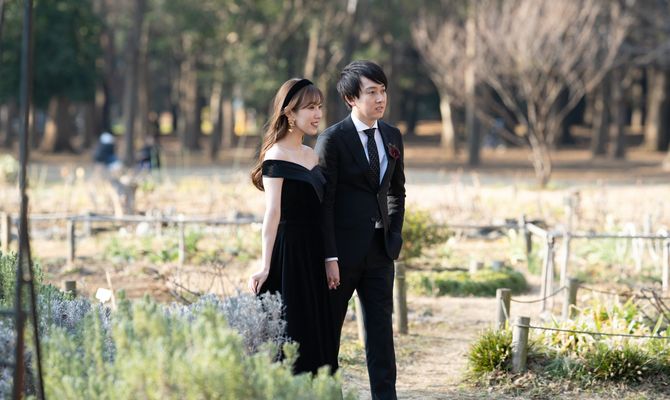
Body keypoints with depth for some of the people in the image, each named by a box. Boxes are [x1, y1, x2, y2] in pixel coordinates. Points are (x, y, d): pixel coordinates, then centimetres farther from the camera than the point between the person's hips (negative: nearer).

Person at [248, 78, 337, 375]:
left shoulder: (311, 155, 14)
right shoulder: (276, 156, -9)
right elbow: (272, 214, -15)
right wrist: (265, 266, -19)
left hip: (313, 253, 8)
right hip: (288, 252, -8)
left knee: (316, 332, 9)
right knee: (290, 333, -4)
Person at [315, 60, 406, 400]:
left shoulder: (392, 137, 8)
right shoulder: (333, 140, -10)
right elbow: (323, 202, -12)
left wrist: (394, 237, 9)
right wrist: (329, 257, -16)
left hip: (380, 251, 5)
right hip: (343, 251, -5)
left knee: (381, 331, 4)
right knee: (327, 332, 6)